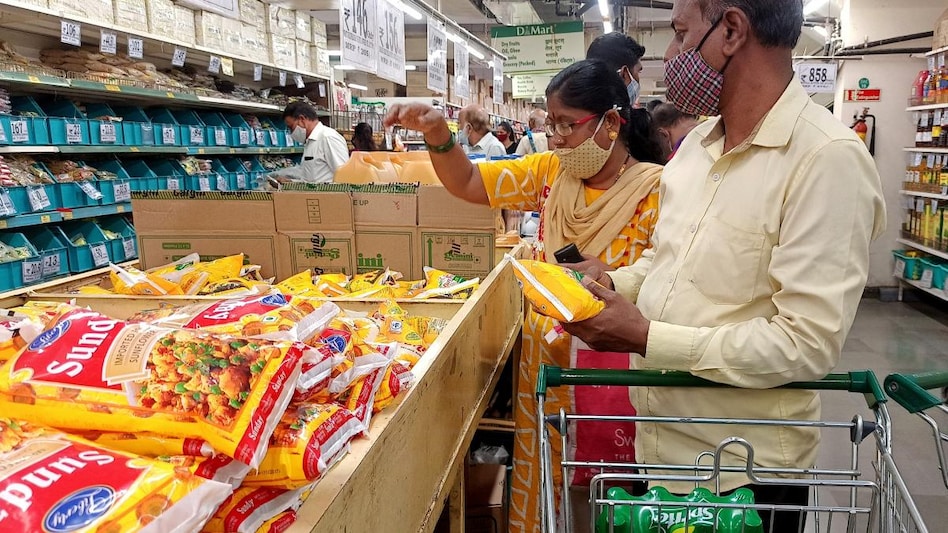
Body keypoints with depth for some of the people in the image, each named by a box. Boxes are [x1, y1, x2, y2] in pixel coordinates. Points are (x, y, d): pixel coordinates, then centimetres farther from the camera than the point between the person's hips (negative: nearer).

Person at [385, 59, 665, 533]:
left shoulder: (653, 188, -14)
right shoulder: (551, 171, 3)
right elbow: (467, 183, 3)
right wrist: (437, 133, -13)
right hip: (543, 352, 5)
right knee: (539, 471, 18)